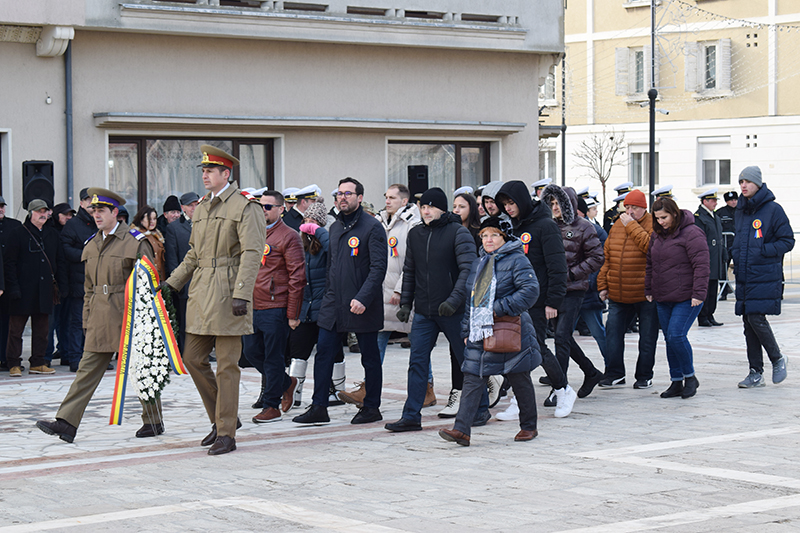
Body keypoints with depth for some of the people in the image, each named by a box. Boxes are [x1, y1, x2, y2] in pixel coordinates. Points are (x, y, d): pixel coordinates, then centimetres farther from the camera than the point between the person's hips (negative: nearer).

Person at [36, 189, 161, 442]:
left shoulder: (135, 242, -5)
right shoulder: (91, 245, 13)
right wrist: (88, 320, 13)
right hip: (100, 321, 5)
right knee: (88, 369, -1)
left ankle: (154, 421, 18)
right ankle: (66, 423, -7)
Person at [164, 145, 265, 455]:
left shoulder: (245, 208, -7)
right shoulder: (201, 208, 16)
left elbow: (251, 253, -15)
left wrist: (242, 295, -23)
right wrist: (171, 283, 17)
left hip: (227, 293, -8)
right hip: (201, 292, 8)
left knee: (227, 365, -3)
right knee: (193, 358, 7)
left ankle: (226, 433, 3)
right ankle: (221, 417, 22)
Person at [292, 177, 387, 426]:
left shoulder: (372, 227, -9)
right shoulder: (335, 228, 14)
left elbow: (378, 268, -15)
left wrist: (363, 298, -23)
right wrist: (328, 295, 15)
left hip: (362, 306, -6)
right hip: (334, 303, 6)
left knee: (370, 357, 5)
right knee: (323, 353, 1)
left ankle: (371, 407, 16)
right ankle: (318, 407, 4)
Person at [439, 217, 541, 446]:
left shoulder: (516, 260, -5)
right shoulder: (478, 264, 17)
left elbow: (530, 290, -17)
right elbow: (470, 299, 21)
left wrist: (500, 309, -19)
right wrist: (466, 330, 14)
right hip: (479, 333, 6)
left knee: (520, 379, 7)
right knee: (472, 378, -5)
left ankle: (529, 426, 22)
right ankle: (461, 429, -11)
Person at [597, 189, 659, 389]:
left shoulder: (653, 225, -6)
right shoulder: (618, 225, 11)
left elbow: (650, 246, -26)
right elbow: (607, 257, 16)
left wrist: (632, 226, -20)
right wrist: (603, 284, 12)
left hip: (645, 294, -5)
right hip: (618, 295, 5)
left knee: (647, 336, 5)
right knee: (613, 331, 3)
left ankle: (644, 376, 14)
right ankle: (614, 374, 10)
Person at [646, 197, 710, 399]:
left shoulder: (691, 233, -11)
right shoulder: (657, 235, 12)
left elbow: (701, 265, -15)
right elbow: (650, 264, 21)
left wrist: (698, 294, -19)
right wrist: (648, 290, 17)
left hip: (686, 298, -7)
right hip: (663, 299, 7)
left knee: (676, 335, -16)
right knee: (669, 339, 8)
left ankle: (690, 377, 3)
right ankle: (676, 382, 15)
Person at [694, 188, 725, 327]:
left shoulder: (714, 217, 18)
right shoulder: (698, 217, -10)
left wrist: (722, 257, 19)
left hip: (715, 262, 9)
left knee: (713, 290, 10)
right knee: (704, 289, -5)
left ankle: (710, 316, 16)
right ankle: (703, 318, -1)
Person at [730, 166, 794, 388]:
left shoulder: (773, 210, -7)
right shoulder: (741, 210, 13)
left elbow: (788, 241, -6)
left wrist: (763, 251, -16)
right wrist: (735, 254, 8)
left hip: (765, 276, -6)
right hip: (744, 276, 6)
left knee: (756, 318, -13)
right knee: (749, 322, 5)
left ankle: (777, 359, 10)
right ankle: (756, 373, 11)